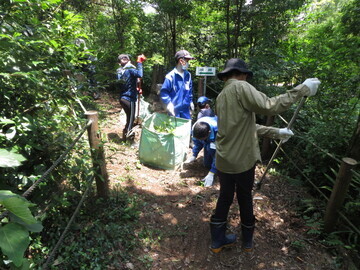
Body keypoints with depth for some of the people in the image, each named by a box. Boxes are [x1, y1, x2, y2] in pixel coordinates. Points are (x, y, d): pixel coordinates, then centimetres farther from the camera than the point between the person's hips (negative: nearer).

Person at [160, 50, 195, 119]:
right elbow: (163, 92, -11)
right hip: (174, 111, -6)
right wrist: (169, 103, -21)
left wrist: (190, 101, 16)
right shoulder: (171, 76, -12)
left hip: (186, 111, 6)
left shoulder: (188, 75, 7)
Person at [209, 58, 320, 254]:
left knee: (225, 197, 20)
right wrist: (302, 89, -17)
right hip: (243, 159, -5)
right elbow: (268, 106, -25)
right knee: (245, 199, 16)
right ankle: (247, 241, 39)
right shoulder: (240, 87, -14)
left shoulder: (220, 97, 10)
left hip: (223, 160, 6)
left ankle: (217, 241, 33)